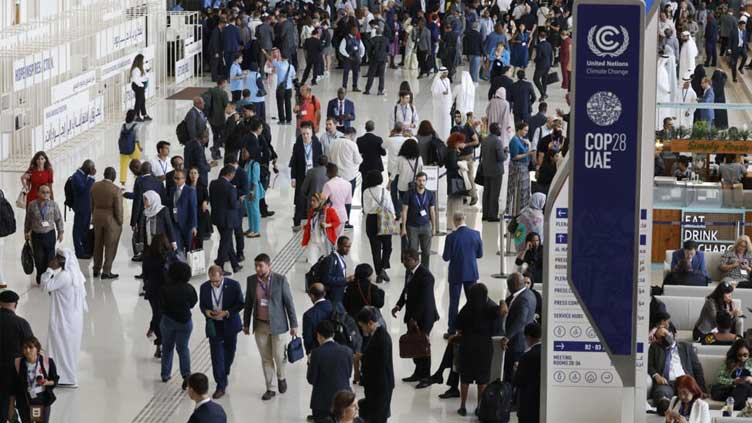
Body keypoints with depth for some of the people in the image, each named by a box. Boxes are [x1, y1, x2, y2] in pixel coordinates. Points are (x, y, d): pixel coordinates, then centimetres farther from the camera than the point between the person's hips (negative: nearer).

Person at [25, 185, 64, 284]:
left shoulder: (53, 205, -5)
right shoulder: (32, 205, -5)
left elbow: (59, 219, 3)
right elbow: (28, 220, 6)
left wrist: (60, 232, 5)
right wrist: (27, 232, 11)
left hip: (49, 234, 0)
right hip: (36, 235, 0)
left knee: (50, 256, 5)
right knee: (38, 257, 2)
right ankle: (40, 277, 19)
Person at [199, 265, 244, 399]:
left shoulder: (233, 285, -12)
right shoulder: (204, 287, -5)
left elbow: (240, 303, -7)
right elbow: (202, 304, 8)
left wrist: (226, 313, -20)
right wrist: (206, 311, -16)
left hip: (230, 325, 0)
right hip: (213, 326, 0)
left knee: (229, 353, 17)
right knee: (216, 356, -6)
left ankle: (224, 375, 42)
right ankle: (221, 385, -2)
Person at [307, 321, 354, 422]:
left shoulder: (317, 353, -13)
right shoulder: (347, 351, -3)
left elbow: (311, 379, -6)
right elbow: (349, 374, 7)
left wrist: (310, 363, 9)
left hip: (322, 402, -3)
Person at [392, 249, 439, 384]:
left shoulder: (425, 276, -24)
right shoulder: (409, 271, 3)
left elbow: (425, 300, -25)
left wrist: (415, 318, -23)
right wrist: (399, 305, 1)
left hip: (424, 316, -8)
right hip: (412, 314, 8)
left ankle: (425, 376, 16)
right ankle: (418, 373, 30)